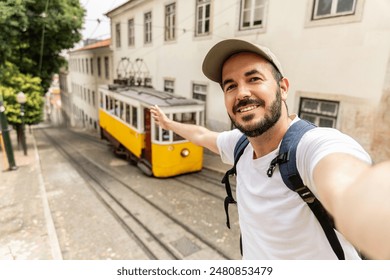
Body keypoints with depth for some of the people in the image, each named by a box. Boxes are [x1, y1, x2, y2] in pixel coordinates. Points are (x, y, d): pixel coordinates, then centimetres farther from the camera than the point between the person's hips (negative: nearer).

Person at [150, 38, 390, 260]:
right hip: (253, 254, 6)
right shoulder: (240, 143, -10)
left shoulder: (318, 145, -33)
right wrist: (168, 123, 24)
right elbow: (202, 135, 10)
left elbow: (347, 192, -55)